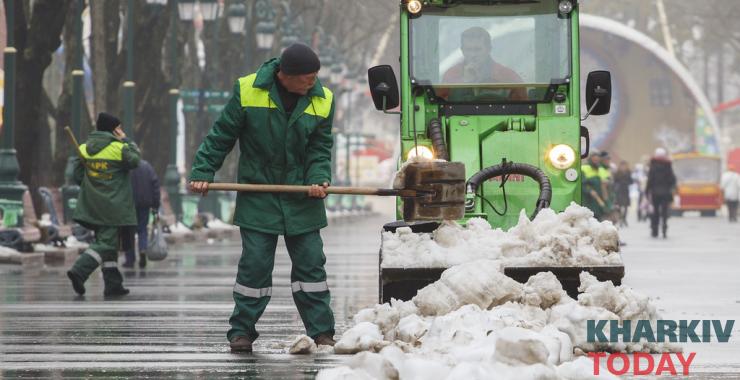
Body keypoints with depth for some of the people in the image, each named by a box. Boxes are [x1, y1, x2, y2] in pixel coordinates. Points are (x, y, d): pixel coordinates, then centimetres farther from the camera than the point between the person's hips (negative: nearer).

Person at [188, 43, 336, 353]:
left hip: (302, 199, 2)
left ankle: (321, 331, 9)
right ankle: (241, 331, 6)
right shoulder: (248, 91, -10)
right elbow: (221, 135, -2)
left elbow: (321, 148, 3)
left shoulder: (321, 100, -2)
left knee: (311, 264, 3)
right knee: (255, 265, -3)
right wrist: (202, 172, -5)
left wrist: (319, 179, -14)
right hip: (258, 197, -2)